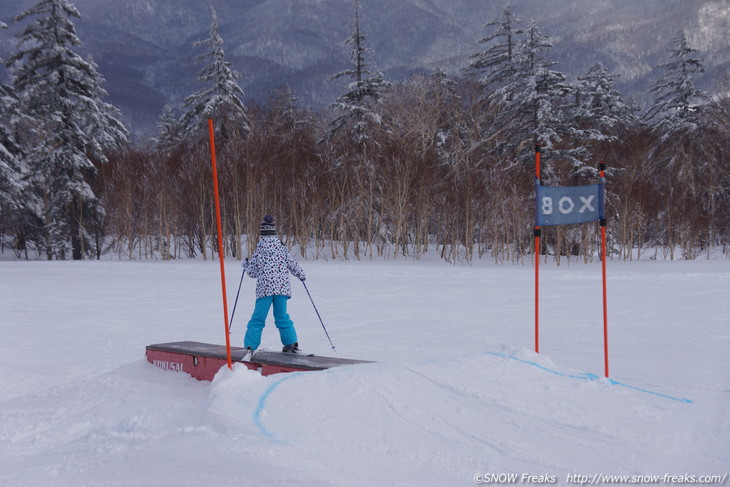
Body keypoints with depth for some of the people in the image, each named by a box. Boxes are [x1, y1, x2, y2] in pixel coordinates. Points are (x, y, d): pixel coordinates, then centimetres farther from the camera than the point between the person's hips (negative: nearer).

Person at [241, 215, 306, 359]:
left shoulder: (258, 250, 1)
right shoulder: (281, 248, 5)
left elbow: (253, 272, 7)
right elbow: (292, 264, 8)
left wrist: (245, 264, 27)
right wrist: (301, 274, 27)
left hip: (265, 288, -2)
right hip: (282, 287, 2)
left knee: (257, 319, 0)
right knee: (282, 317, 15)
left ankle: (249, 347, -9)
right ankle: (292, 343, 13)